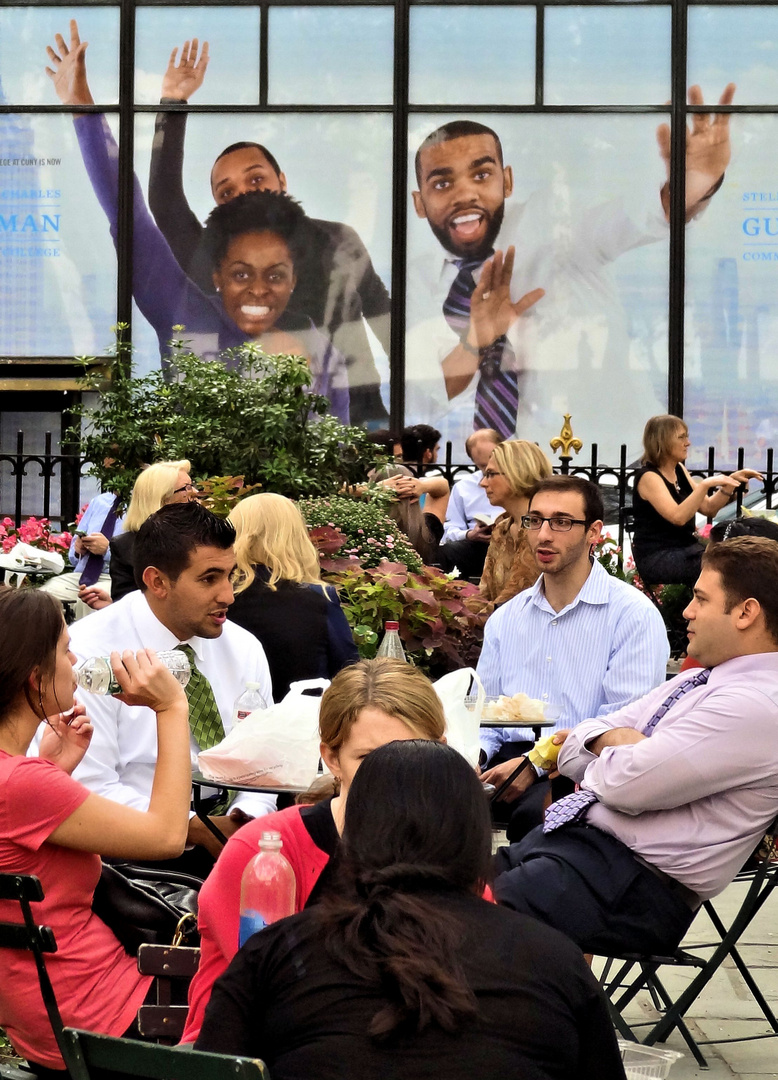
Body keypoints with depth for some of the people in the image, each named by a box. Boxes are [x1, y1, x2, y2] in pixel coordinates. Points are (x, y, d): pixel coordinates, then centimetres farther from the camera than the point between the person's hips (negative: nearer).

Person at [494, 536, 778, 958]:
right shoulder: (691, 682, 18)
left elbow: (627, 784, -19)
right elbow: (577, 745, 17)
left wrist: (605, 745, 3)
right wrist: (616, 744, -5)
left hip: (637, 883, -9)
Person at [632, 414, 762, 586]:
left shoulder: (679, 469, 12)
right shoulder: (649, 477, -13)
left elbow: (708, 508, 14)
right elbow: (678, 517, -27)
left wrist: (731, 482, 2)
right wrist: (705, 484, -31)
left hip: (686, 548, 8)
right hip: (657, 558, -8)